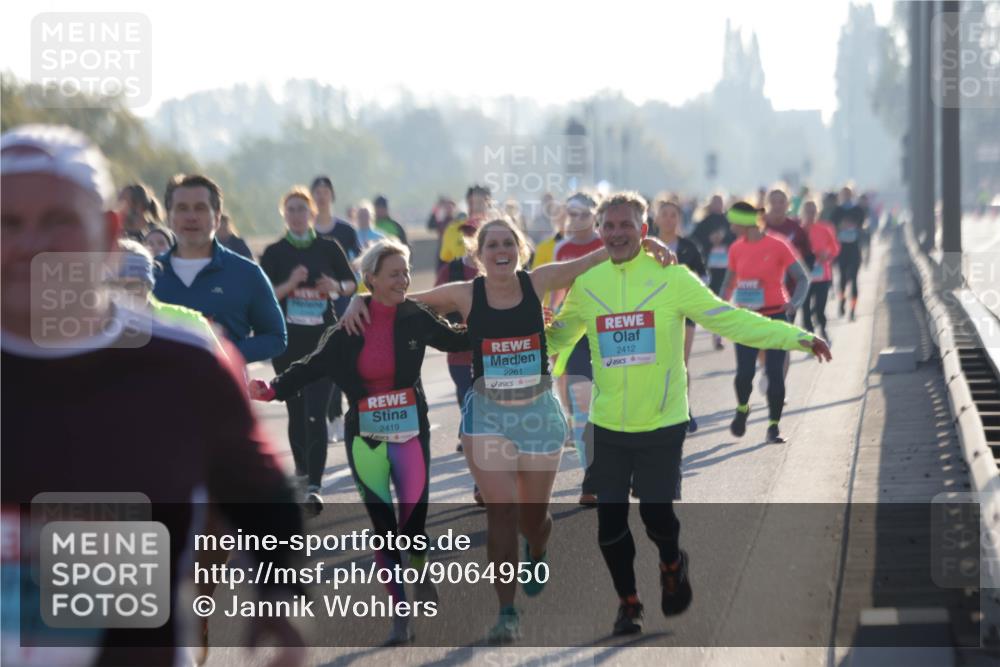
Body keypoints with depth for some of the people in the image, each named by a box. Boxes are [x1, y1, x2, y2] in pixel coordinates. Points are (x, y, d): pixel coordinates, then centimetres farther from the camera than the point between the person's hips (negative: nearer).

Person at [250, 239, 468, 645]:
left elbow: (458, 340, 12)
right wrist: (274, 390, -20)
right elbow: (314, 365, -6)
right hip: (365, 439, 0)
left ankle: (421, 570, 33)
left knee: (414, 520, -2)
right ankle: (400, 617, 10)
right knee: (382, 526, 2)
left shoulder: (416, 318, -4)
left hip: (410, 433, 0)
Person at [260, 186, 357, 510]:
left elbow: (352, 283, 11)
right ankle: (302, 466, 36)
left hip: (323, 339, -1)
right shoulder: (274, 252, 2)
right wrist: (289, 284, -19)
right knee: (295, 409, 13)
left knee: (316, 413, -12)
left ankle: (314, 486, -16)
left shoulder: (328, 248, 3)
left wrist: (338, 287, -10)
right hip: (287, 340, 1)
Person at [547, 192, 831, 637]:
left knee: (657, 515, 0)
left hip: (662, 424, -3)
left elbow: (729, 320, -11)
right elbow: (557, 337, 18)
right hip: (607, 427, 3)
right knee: (609, 521, 5)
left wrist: (795, 337, -18)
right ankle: (628, 601, 30)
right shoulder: (586, 284, 2)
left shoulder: (671, 277, -8)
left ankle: (672, 566, 36)